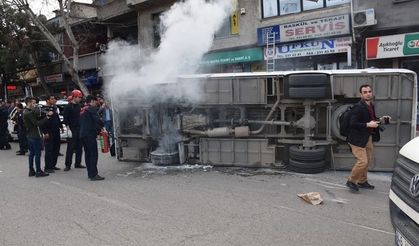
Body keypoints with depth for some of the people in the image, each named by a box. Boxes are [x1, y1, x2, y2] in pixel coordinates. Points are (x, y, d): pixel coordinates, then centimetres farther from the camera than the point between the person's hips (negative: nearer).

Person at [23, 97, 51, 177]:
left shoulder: (26, 112, 13)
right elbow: (37, 123, -21)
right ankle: (38, 172, -1)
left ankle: (31, 171, 19)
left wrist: (46, 115, -3)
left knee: (32, 153, 14)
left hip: (30, 136, 10)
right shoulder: (29, 113, -18)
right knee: (37, 154, -5)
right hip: (34, 136, -10)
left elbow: (37, 118, 9)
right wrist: (47, 117, -20)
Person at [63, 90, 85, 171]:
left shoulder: (79, 106, 13)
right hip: (72, 129, -7)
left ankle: (78, 163, 17)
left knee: (79, 147, 9)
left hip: (79, 129, 7)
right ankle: (68, 165, 1)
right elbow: (65, 118, -11)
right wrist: (68, 127, -17)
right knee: (70, 148, -5)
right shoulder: (68, 106, -7)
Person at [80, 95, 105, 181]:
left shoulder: (82, 110, 21)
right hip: (90, 134, -9)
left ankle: (90, 173, 16)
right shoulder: (91, 108, -6)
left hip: (82, 134, 9)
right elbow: (97, 119, -19)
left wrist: (98, 129, 16)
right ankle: (93, 175, -11)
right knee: (93, 154, -9)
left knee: (88, 154, 12)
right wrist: (102, 126, -1)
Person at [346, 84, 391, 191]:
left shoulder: (371, 106, 9)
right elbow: (352, 123, -24)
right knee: (362, 161, -10)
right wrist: (368, 124, -25)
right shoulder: (358, 107, -19)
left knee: (368, 160, 15)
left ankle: (362, 181, 31)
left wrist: (381, 120, 4)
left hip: (368, 137, 9)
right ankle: (351, 181, 9)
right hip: (358, 139, -9)